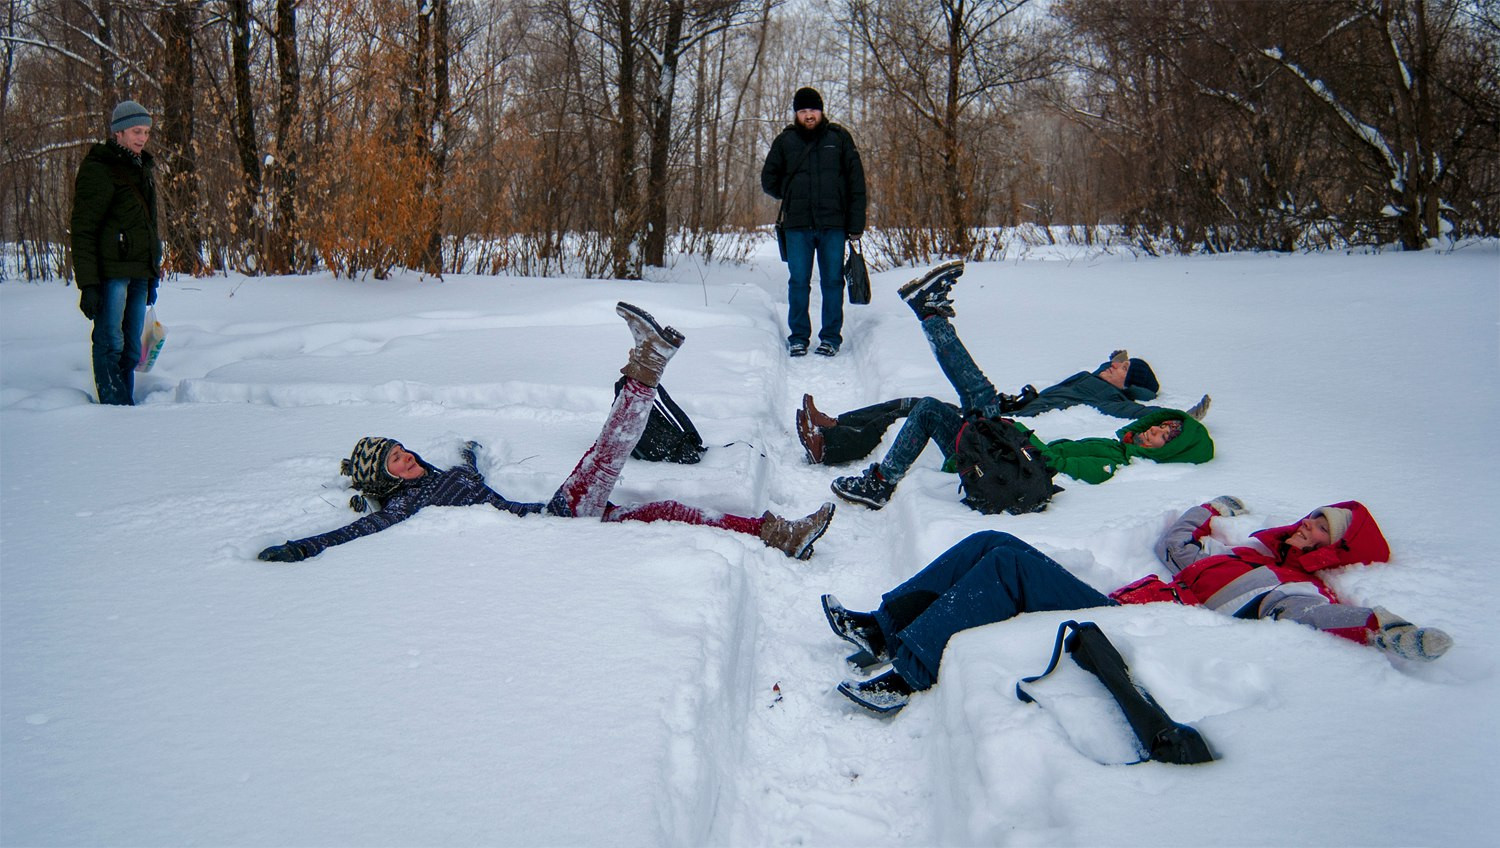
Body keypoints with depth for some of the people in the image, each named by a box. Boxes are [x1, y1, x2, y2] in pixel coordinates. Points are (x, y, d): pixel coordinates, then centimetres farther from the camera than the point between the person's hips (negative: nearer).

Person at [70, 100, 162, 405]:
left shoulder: (142, 169, 20)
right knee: (110, 343, -7)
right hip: (111, 271, -8)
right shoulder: (98, 170, -6)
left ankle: (127, 408, 12)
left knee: (131, 347, 8)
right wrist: (87, 284, -16)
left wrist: (153, 276, 23)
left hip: (139, 274, 8)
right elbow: (83, 231, -10)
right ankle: (115, 406, -6)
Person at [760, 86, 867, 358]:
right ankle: (798, 337, 12)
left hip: (833, 224, 0)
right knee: (798, 282, 2)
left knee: (832, 281, 3)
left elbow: (856, 182, 3)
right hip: (797, 226, 1)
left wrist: (856, 223, -2)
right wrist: (792, 197, 12)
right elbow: (769, 180, 18)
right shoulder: (784, 141, 7)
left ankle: (831, 337, 12)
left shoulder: (839, 138, 5)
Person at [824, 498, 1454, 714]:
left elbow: (1314, 617, -24)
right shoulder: (1251, 554, 26)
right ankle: (886, 627, -2)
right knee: (993, 544, -1)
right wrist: (1210, 509, 52)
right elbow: (1173, 544, 38)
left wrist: (1379, 628, -41)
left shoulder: (1297, 588, 0)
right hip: (1120, 604, 9)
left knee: (1006, 562, -25)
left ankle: (909, 671, -24)